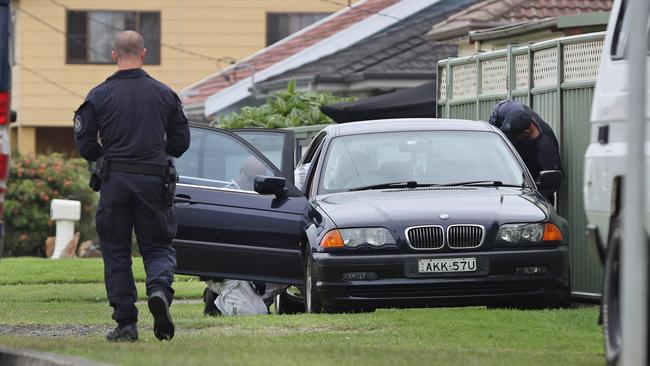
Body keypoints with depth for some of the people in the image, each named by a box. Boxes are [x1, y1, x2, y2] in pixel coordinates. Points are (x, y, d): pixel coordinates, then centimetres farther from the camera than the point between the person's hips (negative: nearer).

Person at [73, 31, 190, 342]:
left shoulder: (99, 96, -1)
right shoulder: (164, 94, 4)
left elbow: (84, 144, -1)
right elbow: (181, 141, 8)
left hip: (114, 180, -1)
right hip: (153, 181, 1)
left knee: (116, 252, 8)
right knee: (158, 246, 10)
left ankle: (126, 324, 3)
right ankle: (159, 290, -21)